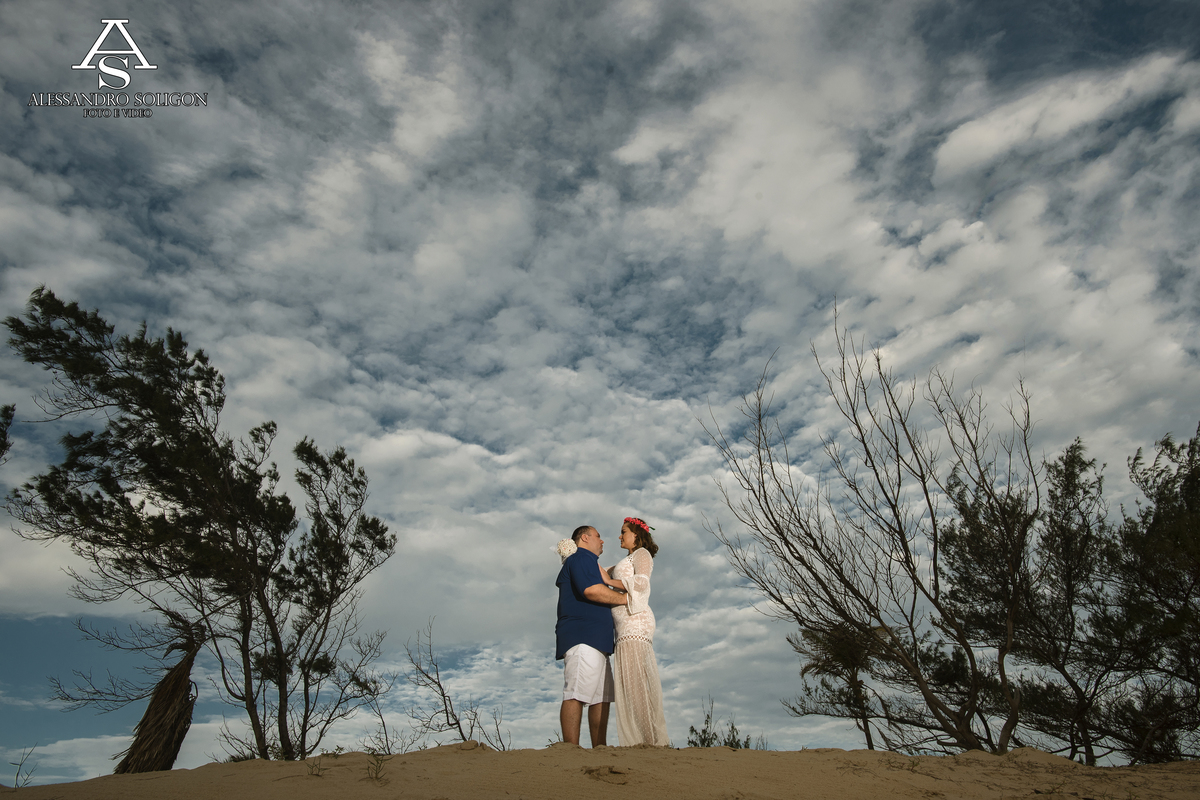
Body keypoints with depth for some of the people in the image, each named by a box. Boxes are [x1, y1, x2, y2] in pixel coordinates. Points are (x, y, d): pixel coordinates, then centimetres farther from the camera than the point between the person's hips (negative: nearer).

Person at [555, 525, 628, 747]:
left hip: (596, 641, 10)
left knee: (602, 697, 6)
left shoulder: (588, 562, 30)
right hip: (582, 637, -10)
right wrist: (625, 598, -7)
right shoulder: (581, 558, -1)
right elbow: (591, 590, -17)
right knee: (576, 694, -14)